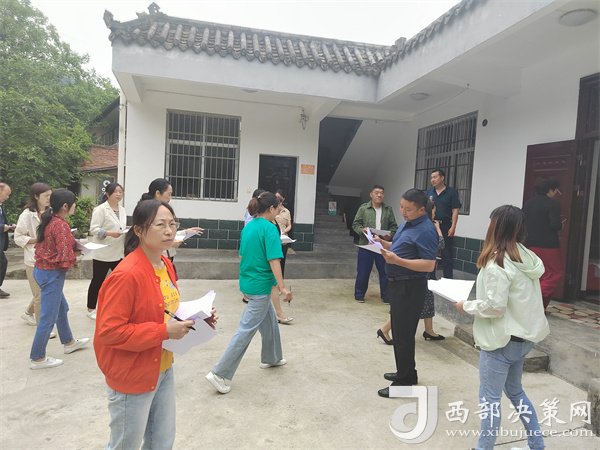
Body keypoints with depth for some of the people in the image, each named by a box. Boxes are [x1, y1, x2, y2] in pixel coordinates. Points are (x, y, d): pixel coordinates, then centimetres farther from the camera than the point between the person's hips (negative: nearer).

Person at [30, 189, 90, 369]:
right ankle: (38, 358, 16)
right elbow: (65, 257, -26)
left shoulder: (49, 221, 5)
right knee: (49, 317, 3)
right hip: (52, 274, -10)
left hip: (42, 269, 10)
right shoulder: (60, 225, -22)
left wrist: (73, 244, 4)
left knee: (62, 308, 24)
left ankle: (69, 342, 41)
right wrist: (75, 259, -6)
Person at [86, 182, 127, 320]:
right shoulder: (100, 209, -11)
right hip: (103, 253, -6)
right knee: (97, 281, 7)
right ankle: (91, 309, 22)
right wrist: (110, 233, -28)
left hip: (118, 252, 7)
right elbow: (93, 229, -16)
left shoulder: (122, 210, 11)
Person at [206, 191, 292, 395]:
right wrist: (283, 288, -21)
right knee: (246, 330, -3)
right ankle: (220, 373, 0)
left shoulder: (248, 226, 8)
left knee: (270, 320, 24)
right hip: (260, 286, -9)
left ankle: (271, 358, 40)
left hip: (248, 282, 9)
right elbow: (273, 260, -23)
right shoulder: (269, 228, -17)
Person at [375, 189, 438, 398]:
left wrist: (398, 261, -30)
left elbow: (429, 265, -23)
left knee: (404, 334, -1)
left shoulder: (426, 230, -19)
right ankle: (405, 372, 34)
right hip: (397, 284, 10)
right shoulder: (407, 223, 11)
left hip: (410, 288, -10)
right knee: (398, 331, 19)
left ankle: (404, 381, 12)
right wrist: (383, 243, 2)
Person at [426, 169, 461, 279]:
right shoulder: (429, 192, 9)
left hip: (445, 226, -4)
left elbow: (455, 210, -7)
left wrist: (453, 227, -14)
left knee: (447, 255, 0)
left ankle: (448, 279, 7)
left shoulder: (451, 192, -3)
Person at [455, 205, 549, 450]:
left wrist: (467, 305, -8)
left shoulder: (497, 264, -22)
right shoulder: (528, 258, 3)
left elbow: (495, 307, -22)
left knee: (489, 398, 6)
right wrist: (477, 300, 10)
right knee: (515, 391, 25)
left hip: (502, 339, -9)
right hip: (523, 335, 9)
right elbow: (518, 298, 11)